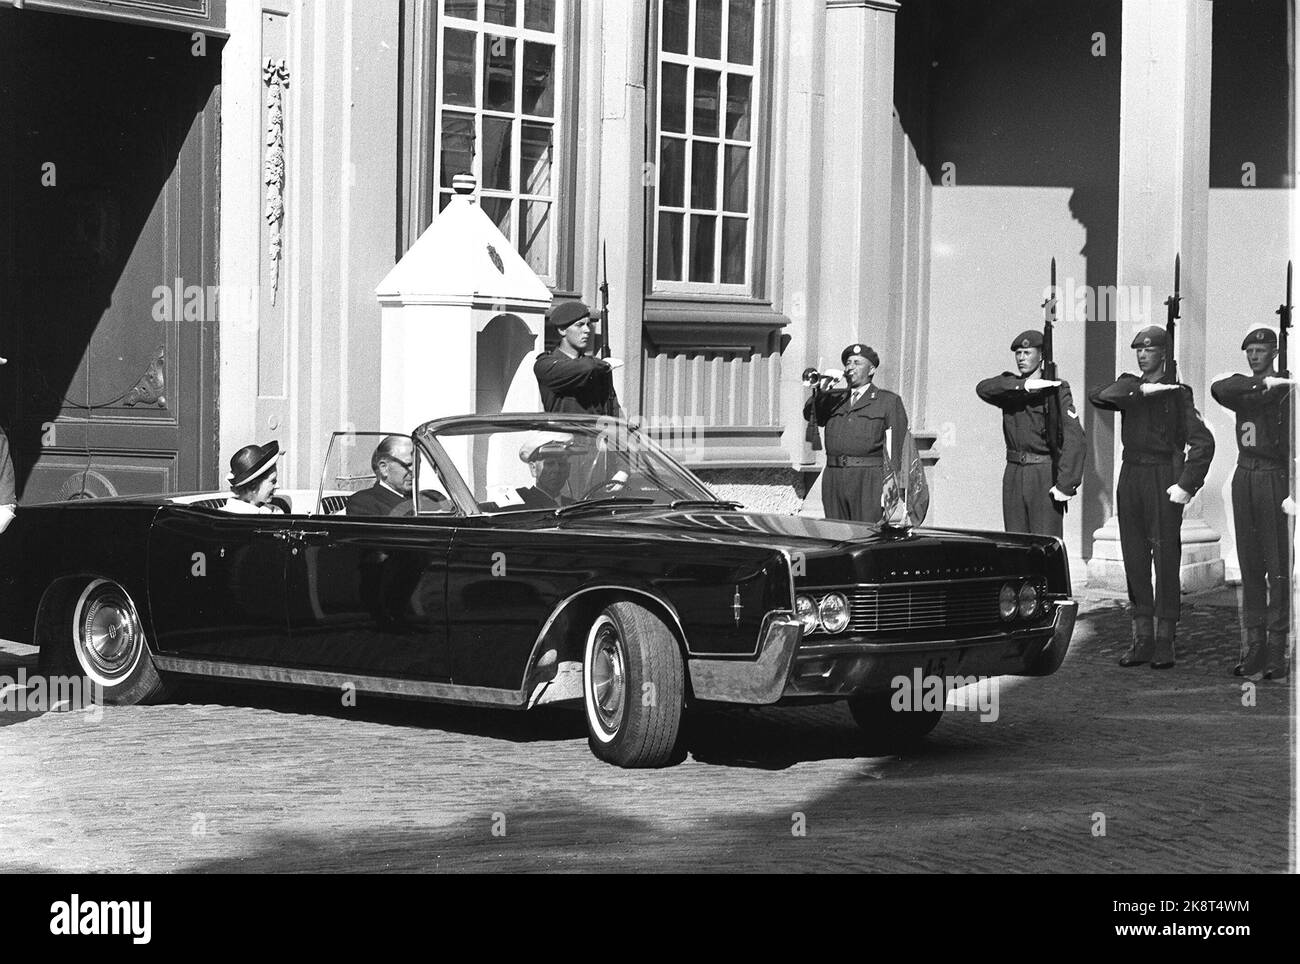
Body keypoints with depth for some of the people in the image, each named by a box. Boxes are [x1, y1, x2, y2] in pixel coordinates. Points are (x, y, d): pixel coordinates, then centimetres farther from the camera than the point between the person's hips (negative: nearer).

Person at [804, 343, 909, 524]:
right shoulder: (833, 398, 22)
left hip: (868, 478, -4)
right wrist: (819, 393, -13)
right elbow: (811, 415, 6)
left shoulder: (888, 401, 9)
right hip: (834, 476, 4)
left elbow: (895, 447, 2)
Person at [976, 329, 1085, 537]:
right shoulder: (1009, 385, 11)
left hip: (1045, 475, -5)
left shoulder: (1057, 390, -4)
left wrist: (1065, 484, -20)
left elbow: (1074, 436, -13)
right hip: (1014, 473, 5)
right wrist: (1024, 385, -21)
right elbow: (984, 389, -11)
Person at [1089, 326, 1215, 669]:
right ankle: (1142, 640, 11)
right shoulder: (1128, 386, 12)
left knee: (1166, 560, -5)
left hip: (1164, 479, -5)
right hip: (1131, 476, 5)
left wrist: (1187, 485, -16)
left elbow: (1203, 442, -9)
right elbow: (1098, 397, -8)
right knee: (1134, 560, 6)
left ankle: (1164, 643, -2)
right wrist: (1140, 391, -16)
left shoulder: (1177, 392, -3)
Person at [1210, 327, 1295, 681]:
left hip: (1276, 479, -5)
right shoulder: (1242, 388, 13)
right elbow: (1219, 390, -10)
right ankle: (1254, 646, 7)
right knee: (1250, 567, 5)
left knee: (1278, 568, -6)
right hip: (1244, 479, 5)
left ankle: (1276, 649, -5)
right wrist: (1262, 383, -18)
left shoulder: (1288, 390, -3)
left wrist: (1293, 491, -19)